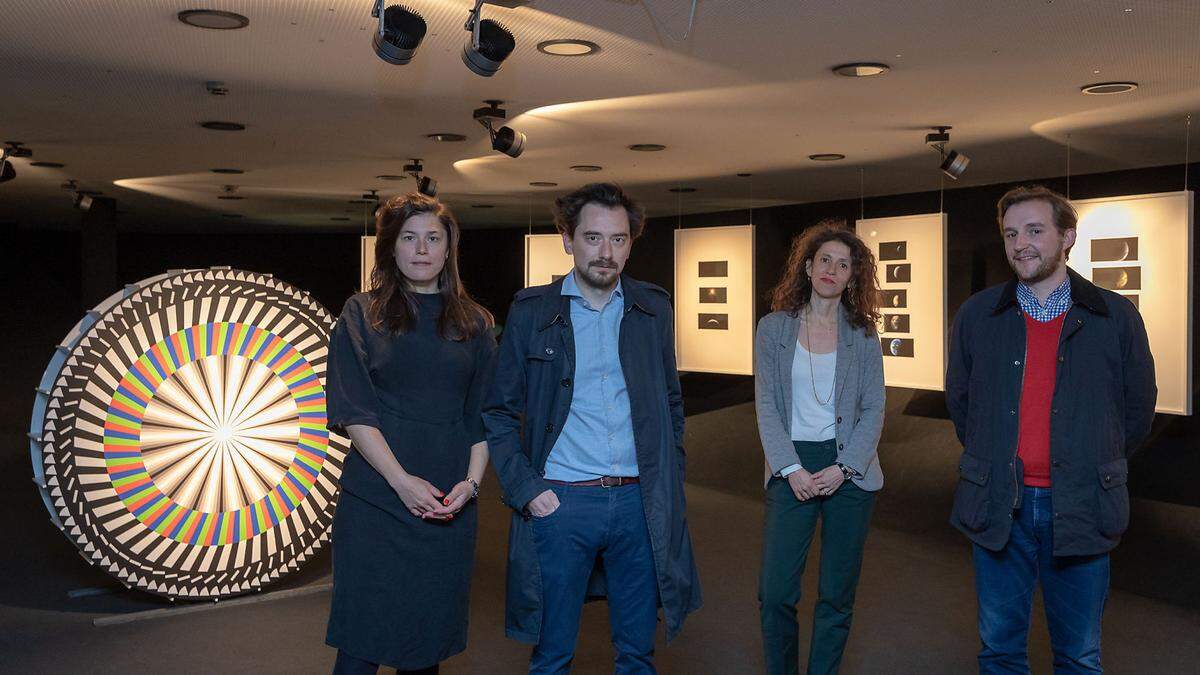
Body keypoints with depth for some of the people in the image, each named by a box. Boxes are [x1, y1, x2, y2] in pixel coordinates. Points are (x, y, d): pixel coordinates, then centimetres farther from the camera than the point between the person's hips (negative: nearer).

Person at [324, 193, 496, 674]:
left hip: (449, 505, 2)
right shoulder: (363, 315, 3)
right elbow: (353, 411, -5)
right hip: (375, 499, -2)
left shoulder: (473, 323, 10)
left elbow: (484, 416, 8)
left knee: (430, 636, 8)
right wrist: (402, 480, -14)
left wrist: (471, 480, -7)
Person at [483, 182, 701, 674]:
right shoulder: (531, 311, -1)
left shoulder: (654, 309, 6)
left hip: (641, 504, 2)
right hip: (559, 503, -2)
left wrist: (671, 482, 6)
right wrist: (525, 489, -8)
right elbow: (500, 412, 2)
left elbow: (671, 403, 14)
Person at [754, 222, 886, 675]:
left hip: (850, 471, 1)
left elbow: (874, 409, 1)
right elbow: (765, 406, -1)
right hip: (792, 469, -1)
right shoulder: (773, 328, 2)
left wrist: (843, 468, -11)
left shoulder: (863, 334, 5)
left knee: (837, 595, 8)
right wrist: (791, 469, -11)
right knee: (775, 594, -4)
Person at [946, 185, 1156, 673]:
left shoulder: (1117, 317, -1)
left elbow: (1137, 411, 9)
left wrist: (1094, 467, 11)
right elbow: (958, 401, 13)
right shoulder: (976, 316, 2)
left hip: (1081, 510, -1)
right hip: (998, 508, 1)